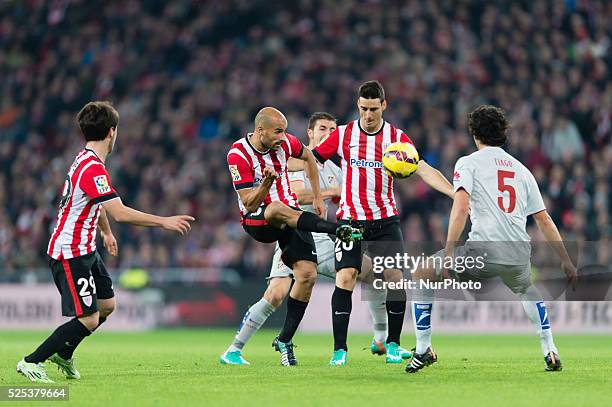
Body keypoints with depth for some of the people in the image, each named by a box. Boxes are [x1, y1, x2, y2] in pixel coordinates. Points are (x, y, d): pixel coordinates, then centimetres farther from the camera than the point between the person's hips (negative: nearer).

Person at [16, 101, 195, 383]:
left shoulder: (86, 160, 10)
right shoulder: (93, 168, -23)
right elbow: (120, 213, -30)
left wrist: (106, 232, 42)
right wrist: (164, 222, -23)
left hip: (85, 250, 10)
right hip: (70, 254, -10)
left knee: (107, 304, 16)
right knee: (88, 319, -12)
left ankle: (63, 353, 28)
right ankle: (31, 362, -6)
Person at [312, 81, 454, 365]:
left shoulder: (396, 137, 2)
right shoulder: (342, 134, 2)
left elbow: (424, 170, -5)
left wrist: (456, 193, -17)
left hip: (385, 219, 1)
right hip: (349, 219, -1)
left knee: (395, 278, -7)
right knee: (345, 278, -14)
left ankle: (393, 344, 11)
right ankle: (339, 349, -8)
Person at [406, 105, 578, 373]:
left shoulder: (468, 163, 5)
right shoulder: (521, 170, 20)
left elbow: (461, 207, -11)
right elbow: (544, 220, 21)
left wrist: (449, 253, -14)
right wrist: (566, 260, 26)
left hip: (482, 252, -5)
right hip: (519, 255, 5)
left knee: (420, 276, 15)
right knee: (526, 289, 39)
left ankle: (423, 350, 11)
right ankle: (550, 353, 27)